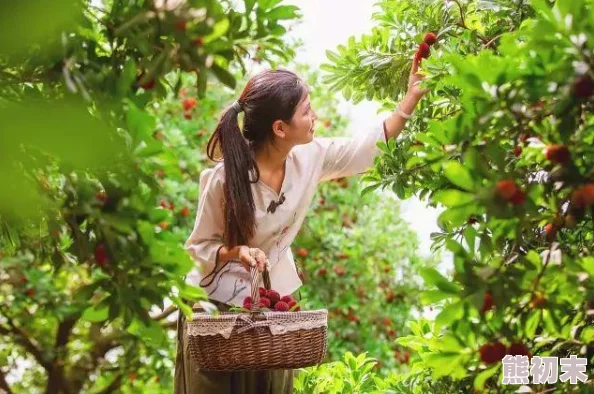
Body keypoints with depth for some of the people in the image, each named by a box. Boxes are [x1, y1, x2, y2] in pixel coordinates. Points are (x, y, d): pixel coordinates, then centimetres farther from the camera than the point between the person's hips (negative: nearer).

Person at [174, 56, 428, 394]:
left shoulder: (310, 157, -11)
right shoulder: (224, 179, -26)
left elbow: (372, 146, 2)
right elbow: (200, 246, -14)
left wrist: (413, 96, -3)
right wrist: (237, 252, -33)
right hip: (218, 303, -5)